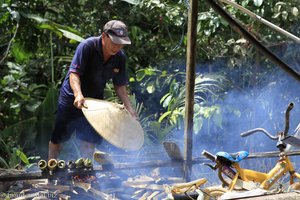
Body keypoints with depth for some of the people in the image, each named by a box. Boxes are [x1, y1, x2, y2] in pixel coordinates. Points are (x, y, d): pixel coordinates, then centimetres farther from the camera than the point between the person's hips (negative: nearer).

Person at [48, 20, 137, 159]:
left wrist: (129, 108, -10)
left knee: (89, 141, 0)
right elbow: (74, 73, -30)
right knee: (58, 138, 8)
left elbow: (120, 85, 1)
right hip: (72, 98, -4)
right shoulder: (87, 47, -24)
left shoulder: (120, 58, -8)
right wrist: (78, 94, -47)